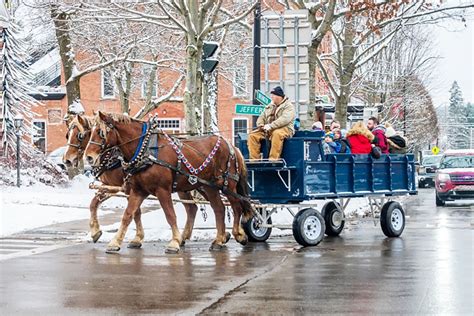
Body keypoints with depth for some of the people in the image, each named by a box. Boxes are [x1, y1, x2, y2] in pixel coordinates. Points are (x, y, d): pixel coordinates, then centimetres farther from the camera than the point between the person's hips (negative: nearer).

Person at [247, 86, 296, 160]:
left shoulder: (288, 106, -2)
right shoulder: (269, 107, 21)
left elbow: (285, 119, -19)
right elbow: (262, 117, 21)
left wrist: (271, 126, -27)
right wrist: (261, 125, -4)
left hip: (284, 129, -7)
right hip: (267, 130, 7)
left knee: (277, 134, -41)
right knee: (253, 135, -13)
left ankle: (273, 159, -40)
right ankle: (254, 159, -15)